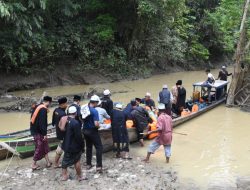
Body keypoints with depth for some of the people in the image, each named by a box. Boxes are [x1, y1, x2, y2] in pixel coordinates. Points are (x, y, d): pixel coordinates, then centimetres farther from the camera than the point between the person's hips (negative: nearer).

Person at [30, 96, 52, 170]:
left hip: (34, 130, 9)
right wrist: (44, 134, -20)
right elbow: (42, 123, -24)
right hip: (39, 132, -9)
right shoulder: (43, 109, -20)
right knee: (39, 148, 3)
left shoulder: (38, 107, 8)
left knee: (45, 146, 15)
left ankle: (48, 162, 21)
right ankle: (34, 164, 14)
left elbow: (33, 118, 15)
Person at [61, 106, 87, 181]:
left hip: (66, 145, 7)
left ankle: (64, 175, 29)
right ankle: (79, 176, 21)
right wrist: (82, 145, -9)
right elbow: (78, 136, -21)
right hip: (74, 146, -7)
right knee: (77, 161, 8)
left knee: (65, 160, 18)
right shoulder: (75, 123, -24)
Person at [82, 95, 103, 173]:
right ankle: (99, 166, -5)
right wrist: (98, 126, -6)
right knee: (99, 147, 0)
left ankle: (88, 164, 27)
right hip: (92, 131, -7)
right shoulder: (94, 111, -21)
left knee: (88, 147, 19)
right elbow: (96, 124, -26)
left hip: (85, 130, 7)